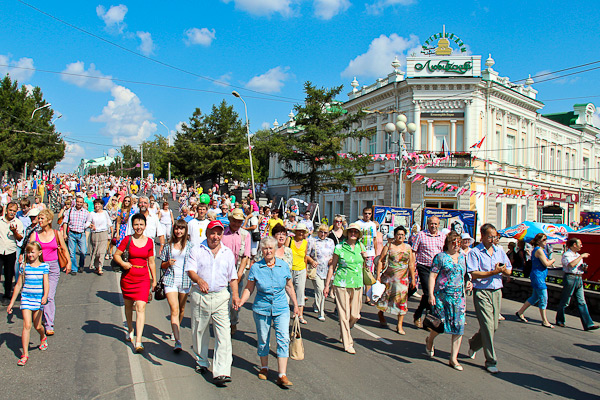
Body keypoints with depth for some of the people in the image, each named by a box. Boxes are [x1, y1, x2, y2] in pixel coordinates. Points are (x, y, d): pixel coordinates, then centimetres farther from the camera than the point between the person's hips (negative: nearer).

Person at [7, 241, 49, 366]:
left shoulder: (44, 266, -3)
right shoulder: (24, 267, 0)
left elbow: (46, 283, -9)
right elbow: (19, 285, 7)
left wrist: (45, 296, -27)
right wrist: (11, 303, 9)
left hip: (38, 299, 0)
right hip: (26, 298, 0)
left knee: (37, 326, 10)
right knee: (27, 325, -10)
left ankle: (43, 337, 44)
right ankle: (25, 355, -5)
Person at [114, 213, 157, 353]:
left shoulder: (149, 242, 2)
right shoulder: (127, 240, -4)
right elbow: (116, 254, 1)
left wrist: (154, 279, 11)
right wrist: (122, 263, -19)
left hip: (143, 278, 0)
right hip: (128, 277, 0)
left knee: (141, 307, -11)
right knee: (128, 305, 17)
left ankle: (138, 341, -11)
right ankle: (130, 330, 43)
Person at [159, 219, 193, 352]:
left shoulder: (189, 246, 4)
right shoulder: (168, 246, 7)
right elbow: (162, 265, 13)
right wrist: (168, 263, -8)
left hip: (185, 279, 1)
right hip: (171, 280, -1)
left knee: (181, 309, 14)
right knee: (174, 310, -11)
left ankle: (176, 329, 41)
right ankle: (178, 341, -13)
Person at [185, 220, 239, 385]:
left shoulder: (228, 253, 11)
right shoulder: (196, 250, 3)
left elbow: (233, 277, 14)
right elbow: (190, 270, -11)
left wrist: (235, 294, 0)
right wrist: (199, 280, -31)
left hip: (221, 296, 1)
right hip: (200, 296, 0)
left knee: (224, 333, -8)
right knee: (199, 331, 13)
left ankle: (221, 372, -7)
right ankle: (202, 362, 36)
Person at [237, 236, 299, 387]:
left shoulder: (283, 266, 0)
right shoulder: (256, 267, -5)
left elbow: (289, 286, 10)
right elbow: (249, 288, 1)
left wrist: (296, 305, 13)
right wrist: (241, 301, -16)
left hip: (281, 308, 1)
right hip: (262, 308, 0)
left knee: (283, 339, -7)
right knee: (263, 340, 11)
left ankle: (282, 375, -2)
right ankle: (264, 367, 35)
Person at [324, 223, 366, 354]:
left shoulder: (361, 246, 8)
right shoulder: (340, 247, -4)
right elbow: (332, 266, 0)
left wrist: (365, 257, -2)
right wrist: (327, 285, 0)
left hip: (357, 284, 4)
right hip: (342, 284, -4)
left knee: (355, 315, 8)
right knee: (344, 314, -1)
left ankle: (344, 333, 35)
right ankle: (347, 343, 11)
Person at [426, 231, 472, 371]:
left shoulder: (462, 257, 13)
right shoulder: (440, 257, -3)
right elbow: (432, 276, -7)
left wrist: (469, 282, 4)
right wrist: (431, 294, -14)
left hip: (459, 296, 5)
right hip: (442, 295, -5)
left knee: (459, 327, 0)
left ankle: (453, 359, 11)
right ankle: (430, 340, 35)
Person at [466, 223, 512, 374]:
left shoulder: (500, 251, 13)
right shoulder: (475, 252, -5)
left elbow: (509, 272, 13)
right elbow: (473, 274, -13)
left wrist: (503, 270, -10)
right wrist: (493, 272, -19)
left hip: (497, 292, 6)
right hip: (482, 292, -6)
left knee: (494, 326, 11)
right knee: (488, 326, -7)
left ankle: (474, 343, 37)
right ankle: (491, 361, 3)